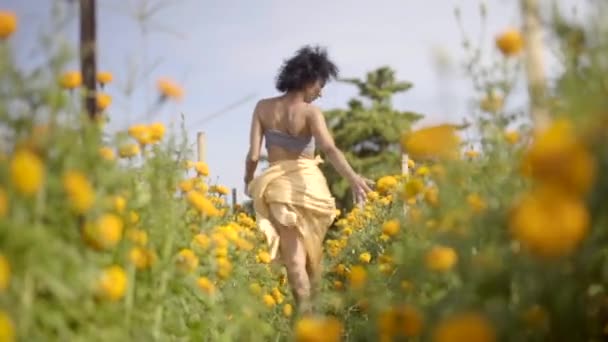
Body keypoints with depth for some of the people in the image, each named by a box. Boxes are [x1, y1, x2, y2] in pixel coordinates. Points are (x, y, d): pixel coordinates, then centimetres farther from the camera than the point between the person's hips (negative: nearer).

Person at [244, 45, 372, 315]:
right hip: (307, 183, -1)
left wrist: (248, 183, 15)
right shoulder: (311, 112, -8)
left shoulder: (263, 108, 0)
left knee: (294, 256, -2)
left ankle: (305, 311, -12)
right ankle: (313, 303, 21)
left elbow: (253, 155, -2)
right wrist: (353, 178, -36)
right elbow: (329, 148, -25)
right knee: (313, 251, 16)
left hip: (277, 186, 1)